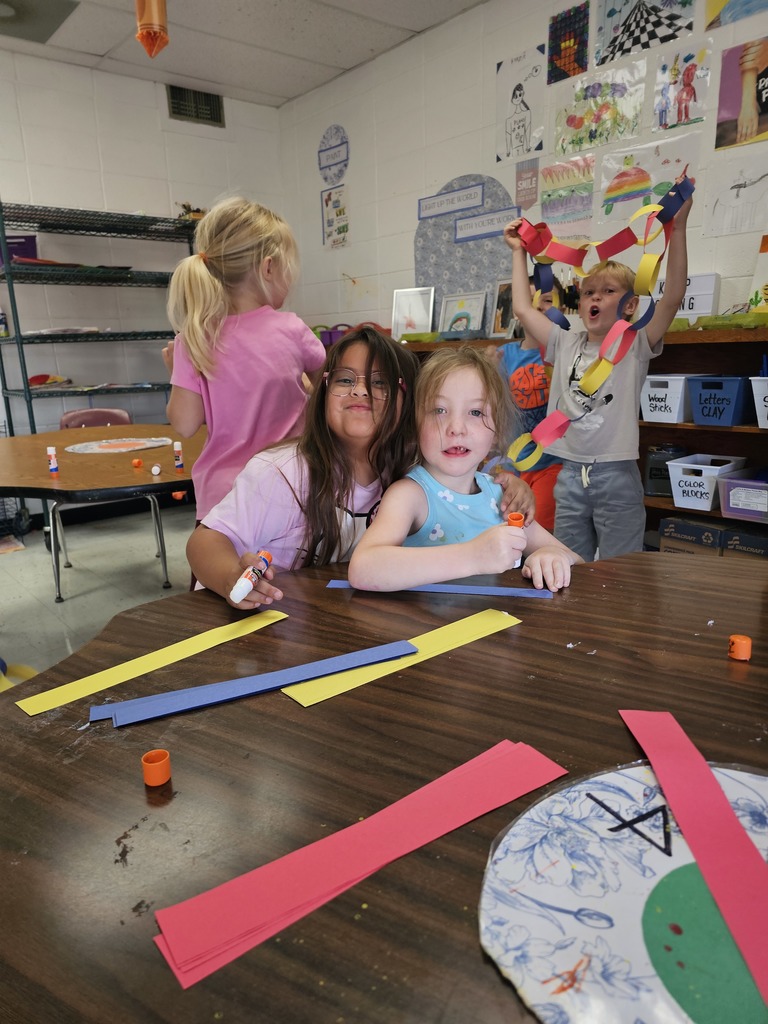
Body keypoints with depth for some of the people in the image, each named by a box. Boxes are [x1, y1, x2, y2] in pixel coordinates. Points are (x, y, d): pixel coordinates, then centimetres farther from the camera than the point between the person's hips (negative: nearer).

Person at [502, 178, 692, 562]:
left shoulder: (635, 345, -1)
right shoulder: (566, 345, 9)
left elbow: (673, 296, -14)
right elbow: (522, 307, 13)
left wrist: (678, 226, -19)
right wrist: (518, 252, 17)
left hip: (617, 475, -3)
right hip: (570, 474, 4)